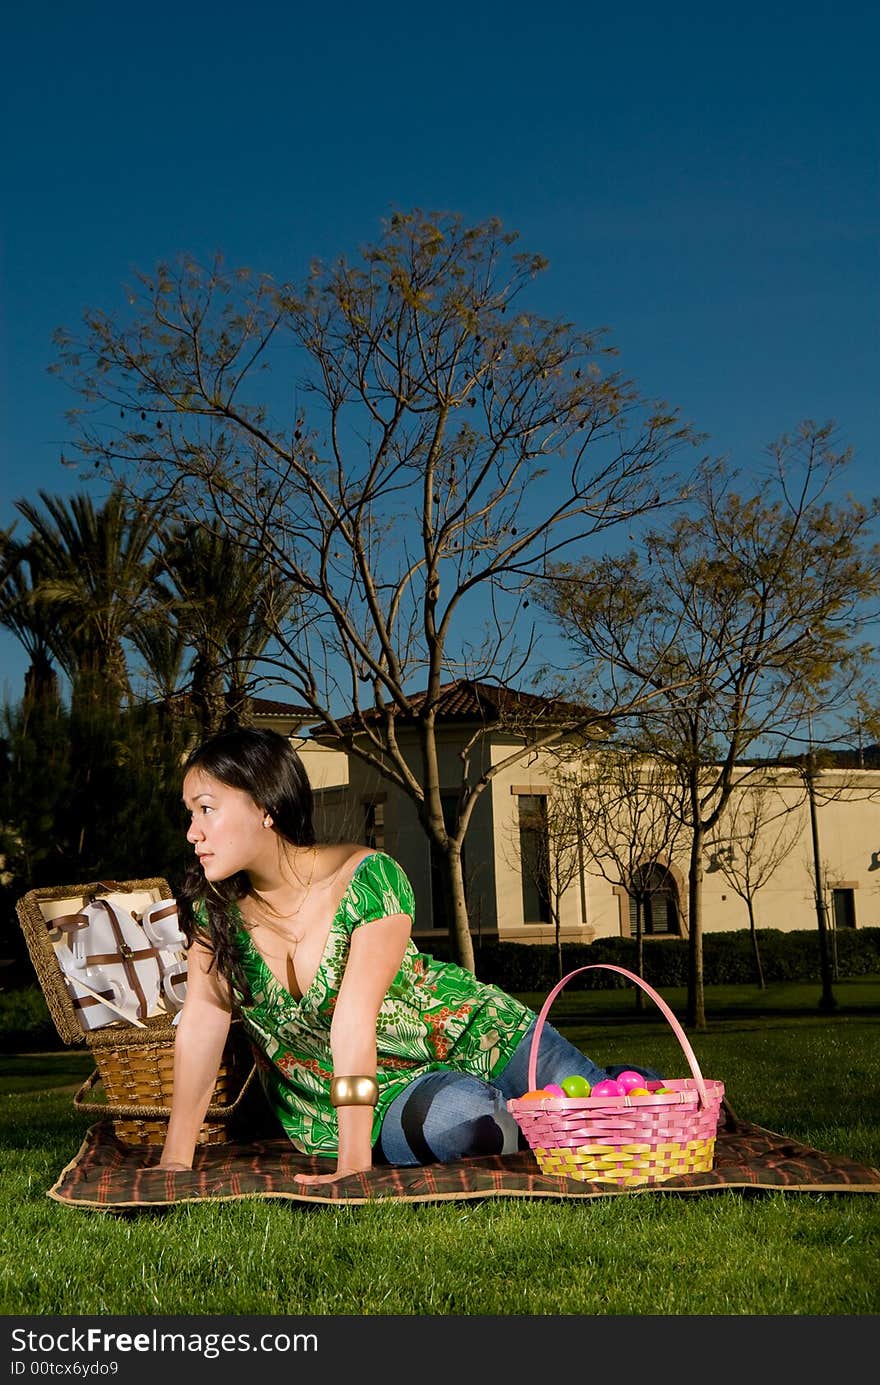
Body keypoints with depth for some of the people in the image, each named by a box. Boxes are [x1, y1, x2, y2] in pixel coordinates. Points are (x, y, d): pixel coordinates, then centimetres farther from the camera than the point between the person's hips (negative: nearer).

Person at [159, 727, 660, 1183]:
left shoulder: (368, 878, -23)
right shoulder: (212, 902, -9)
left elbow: (354, 1016, -31)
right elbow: (203, 1019, -8)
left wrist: (353, 1164, -35)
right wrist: (176, 1158, -13)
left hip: (467, 1035, -2)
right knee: (461, 1113, -33)